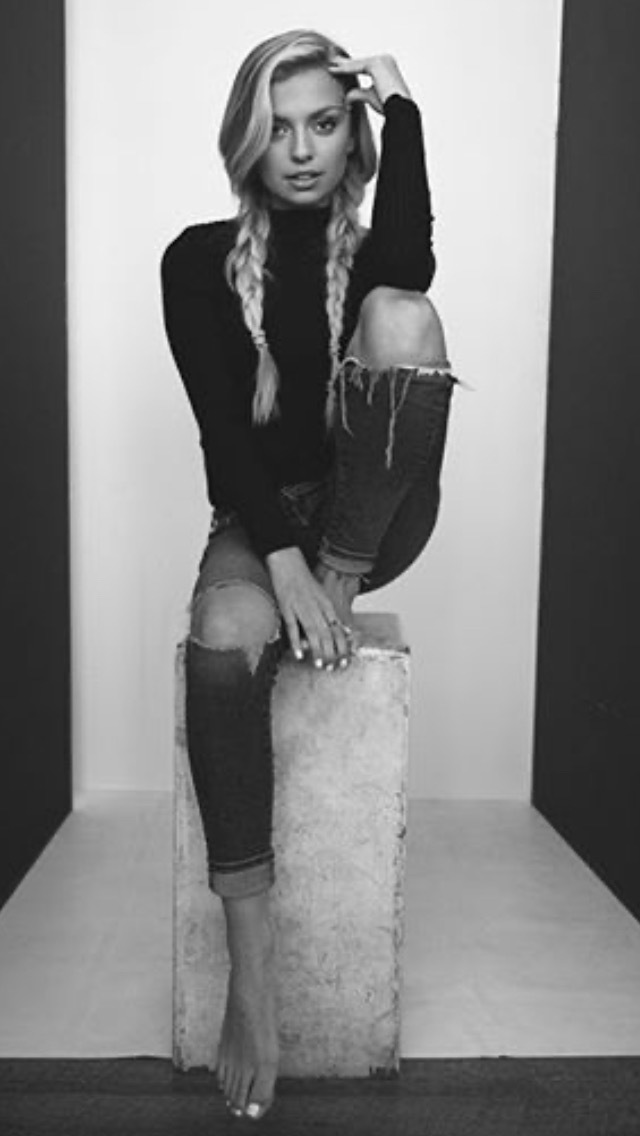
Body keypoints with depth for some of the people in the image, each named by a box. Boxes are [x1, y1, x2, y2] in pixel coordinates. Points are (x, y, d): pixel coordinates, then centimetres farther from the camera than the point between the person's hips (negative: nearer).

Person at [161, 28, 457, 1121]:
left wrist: (402, 108, -14)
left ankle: (344, 587, -20)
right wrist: (282, 561, -25)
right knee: (224, 640, -36)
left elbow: (409, 267, -24)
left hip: (368, 515, 1)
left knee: (403, 315, -24)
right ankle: (250, 969, -29)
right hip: (256, 516, -1)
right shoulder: (199, 260, 0)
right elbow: (221, 424, -12)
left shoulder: (367, 255, 4)